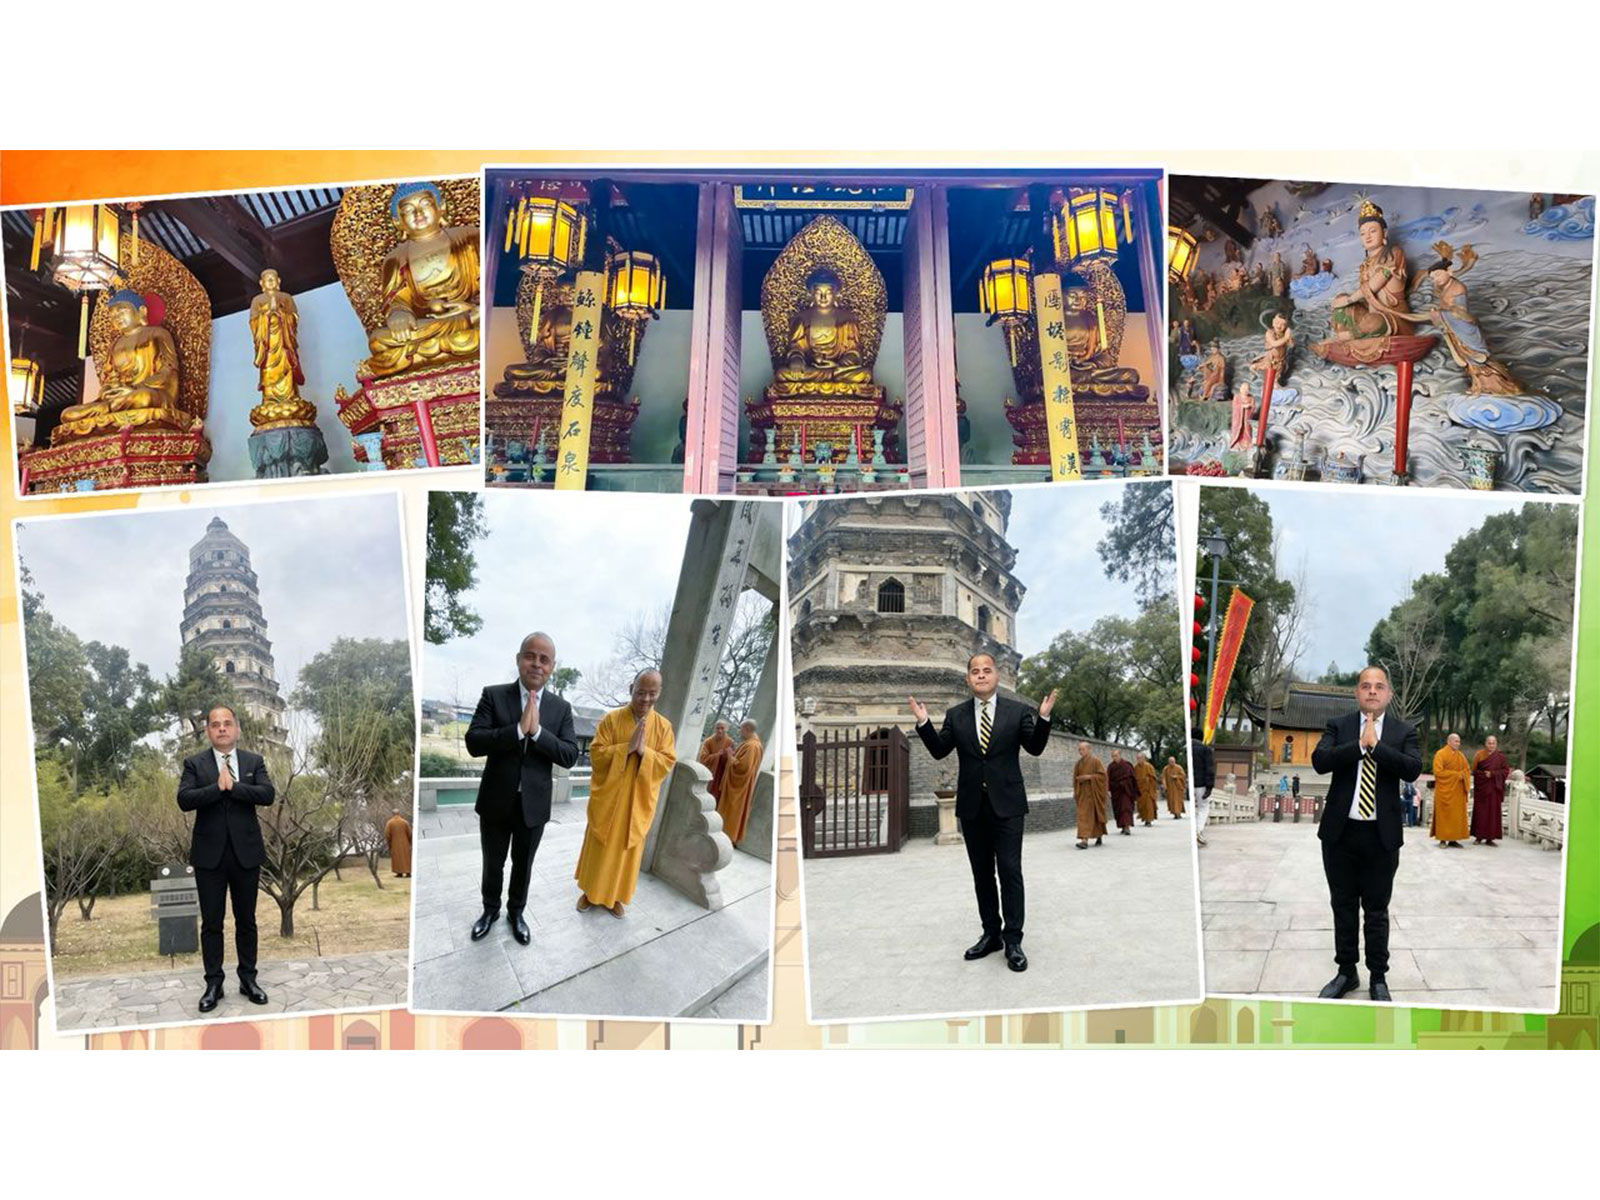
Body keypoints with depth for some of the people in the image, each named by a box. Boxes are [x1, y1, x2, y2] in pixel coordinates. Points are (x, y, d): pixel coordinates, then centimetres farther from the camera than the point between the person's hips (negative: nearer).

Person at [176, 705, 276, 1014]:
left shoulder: (254, 762, 4)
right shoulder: (194, 763, 2)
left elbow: (267, 794, -11)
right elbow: (184, 800, -12)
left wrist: (233, 785, -17)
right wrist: (218, 787, -20)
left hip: (246, 852, 1)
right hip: (210, 853, -1)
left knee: (246, 920, 10)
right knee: (211, 923, 5)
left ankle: (248, 979, 20)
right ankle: (213, 984, 15)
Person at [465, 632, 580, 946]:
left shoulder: (561, 707, -3)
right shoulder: (493, 695, -9)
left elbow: (570, 755, -11)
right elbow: (473, 743, -19)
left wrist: (537, 731, -25)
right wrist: (519, 729, -30)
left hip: (534, 804, 1)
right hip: (496, 801, -1)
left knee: (523, 865, 19)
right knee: (492, 864, 18)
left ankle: (515, 912, 41)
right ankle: (490, 910, 42)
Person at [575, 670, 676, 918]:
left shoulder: (664, 726, -2)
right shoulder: (611, 719, -7)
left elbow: (668, 763, -7)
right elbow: (596, 754, -12)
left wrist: (643, 751, -23)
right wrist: (627, 747, -23)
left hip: (639, 801, 1)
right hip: (608, 797, -1)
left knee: (627, 849, 11)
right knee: (599, 847, 10)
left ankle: (615, 895, 25)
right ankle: (591, 891, 27)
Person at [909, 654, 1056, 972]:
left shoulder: (1018, 711, 0)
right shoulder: (956, 715, 5)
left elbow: (1035, 748, -4)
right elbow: (939, 750, 4)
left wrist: (1043, 718, -20)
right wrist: (923, 723, -10)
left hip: (1006, 804, -3)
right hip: (972, 806, 3)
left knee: (1010, 871, -4)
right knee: (981, 874, 11)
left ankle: (1013, 940, 2)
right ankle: (991, 934, 21)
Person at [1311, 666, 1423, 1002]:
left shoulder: (1404, 731, 3)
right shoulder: (1338, 726, 4)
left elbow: (1413, 769, -14)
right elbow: (1319, 761, -12)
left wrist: (1376, 744, -16)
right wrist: (1360, 744, -16)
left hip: (1381, 835, -1)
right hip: (1340, 830, 1)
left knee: (1377, 911, 8)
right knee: (1343, 907, 12)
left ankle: (1379, 978, 21)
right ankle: (1346, 973, 25)